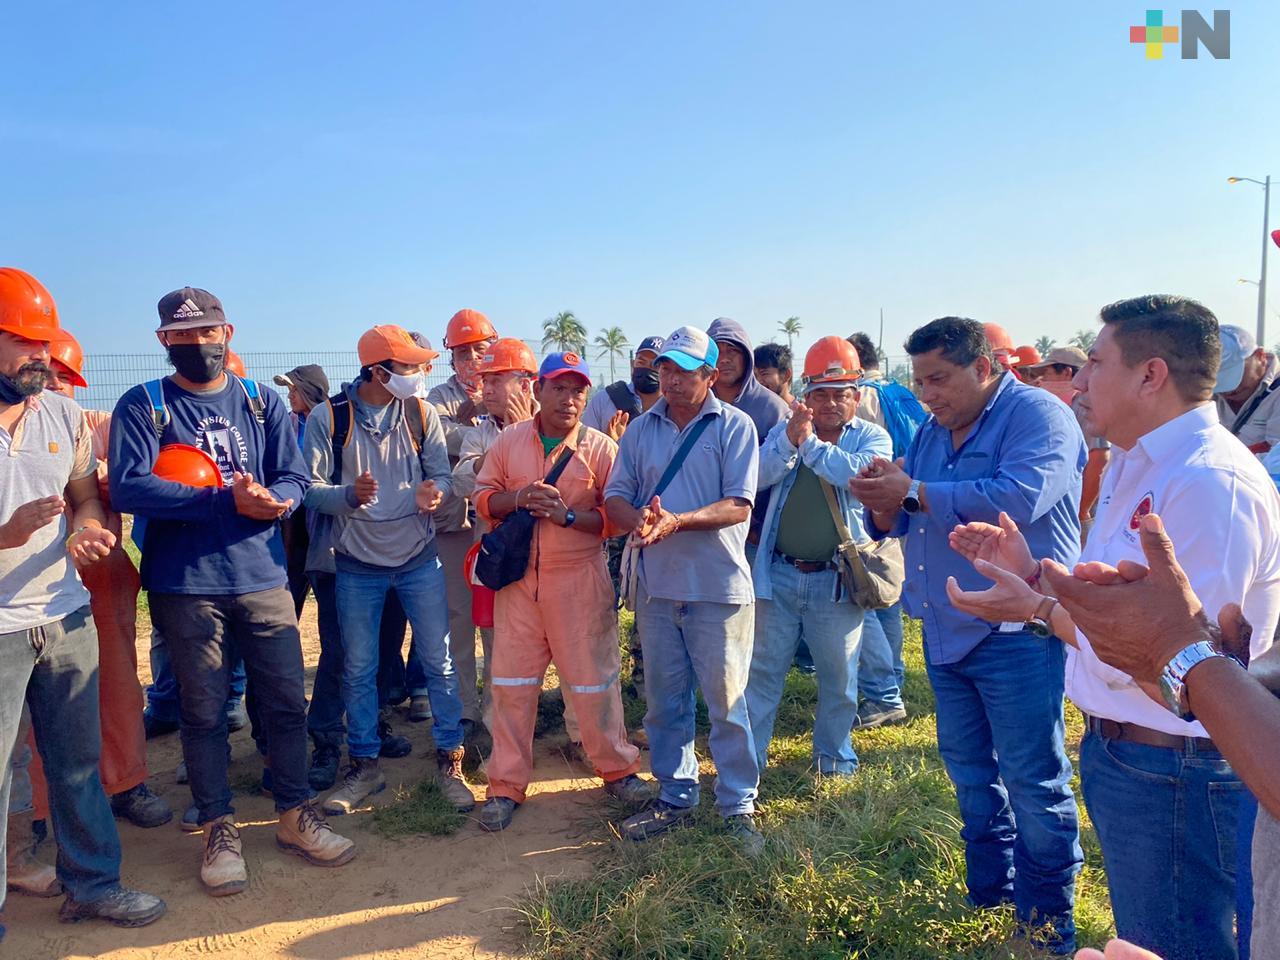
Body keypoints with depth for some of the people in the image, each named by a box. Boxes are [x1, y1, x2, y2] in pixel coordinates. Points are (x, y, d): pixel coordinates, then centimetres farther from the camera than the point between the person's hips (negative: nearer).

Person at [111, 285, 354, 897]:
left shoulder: (262, 403, 8)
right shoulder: (143, 406, -1)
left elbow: (293, 478, 3)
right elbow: (129, 487, -15)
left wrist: (269, 501, -21)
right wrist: (227, 501, -21)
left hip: (262, 576, 3)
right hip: (184, 586, -2)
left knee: (287, 700, 7)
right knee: (203, 711, 7)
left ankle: (295, 816, 24)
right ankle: (219, 830, 23)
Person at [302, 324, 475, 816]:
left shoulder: (422, 413, -2)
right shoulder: (328, 417, -8)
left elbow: (442, 475, -3)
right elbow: (311, 488, -10)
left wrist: (433, 493, -26)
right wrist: (349, 494, -30)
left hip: (419, 557, 1)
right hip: (357, 563, -1)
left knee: (438, 661, 4)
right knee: (358, 669, 10)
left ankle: (450, 761, 19)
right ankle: (364, 766, 28)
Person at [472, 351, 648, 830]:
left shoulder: (601, 447, -4)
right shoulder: (509, 440, 5)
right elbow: (483, 498, 7)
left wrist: (568, 515, -21)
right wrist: (516, 498, -13)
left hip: (580, 579, -2)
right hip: (518, 578, 3)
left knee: (593, 681, 7)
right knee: (511, 683, 8)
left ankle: (617, 768, 28)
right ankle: (506, 784, 22)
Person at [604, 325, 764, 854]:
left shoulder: (734, 425, -4)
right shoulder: (641, 429, 9)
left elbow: (738, 506, -12)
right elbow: (615, 496, 6)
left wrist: (678, 521, -26)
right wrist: (637, 519, -17)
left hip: (718, 587, -4)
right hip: (657, 584, 5)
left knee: (726, 701, 3)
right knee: (663, 699, 14)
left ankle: (739, 808, 18)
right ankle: (676, 797, 30)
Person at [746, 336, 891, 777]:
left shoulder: (872, 438, 1)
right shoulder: (784, 430, 7)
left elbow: (859, 472, -21)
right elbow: (759, 476, -9)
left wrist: (811, 443, -18)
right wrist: (790, 440, -23)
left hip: (835, 580, -1)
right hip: (777, 574, 1)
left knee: (839, 676, 13)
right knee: (762, 670, 8)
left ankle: (834, 755, 33)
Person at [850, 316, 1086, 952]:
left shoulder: (1037, 416, -12)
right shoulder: (932, 432, 12)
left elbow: (1018, 498, -30)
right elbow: (898, 524, 13)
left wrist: (913, 492, -23)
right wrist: (883, 502, -11)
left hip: (1016, 632, -8)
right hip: (946, 631, 8)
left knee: (1032, 781, 2)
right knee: (968, 769, 18)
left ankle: (1049, 922, 19)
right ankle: (989, 891, 36)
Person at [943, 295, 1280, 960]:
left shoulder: (1212, 482, -24)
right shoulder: (1134, 468, 10)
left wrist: (1038, 608, -18)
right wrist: (1032, 570, 2)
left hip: (1173, 774, -9)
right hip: (1117, 751, 9)